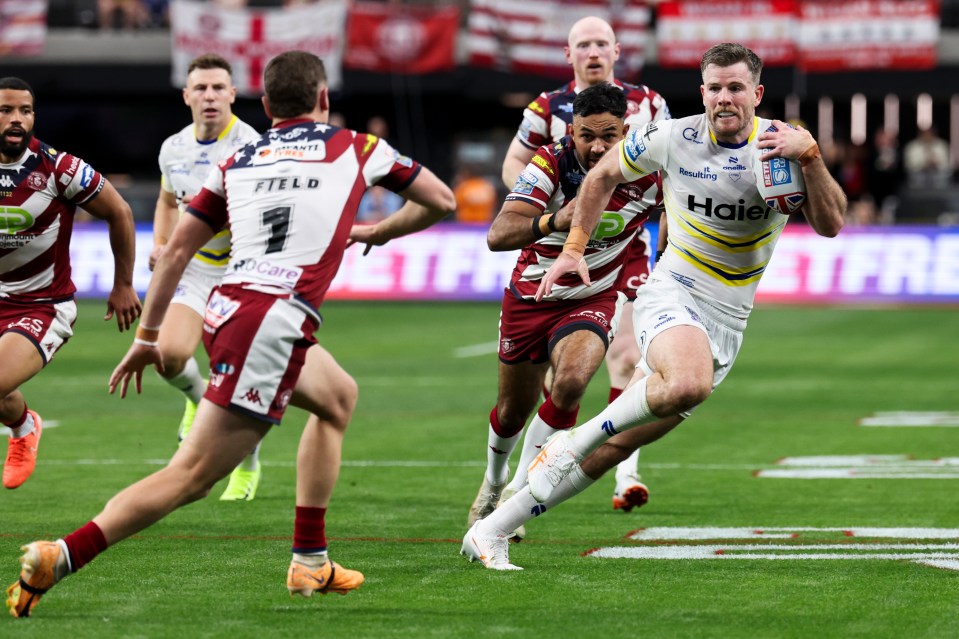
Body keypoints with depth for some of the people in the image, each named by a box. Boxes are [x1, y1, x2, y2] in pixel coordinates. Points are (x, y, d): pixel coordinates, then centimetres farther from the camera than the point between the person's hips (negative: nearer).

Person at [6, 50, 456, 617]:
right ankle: (58, 558, -23)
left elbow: (177, 248, 16)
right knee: (193, 476, -10)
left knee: (339, 397, 30)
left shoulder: (238, 162, 19)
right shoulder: (356, 148, 12)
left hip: (226, 308, 6)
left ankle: (311, 561, 26)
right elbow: (441, 201, 20)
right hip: (273, 320, -6)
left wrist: (147, 335, 22)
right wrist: (380, 232, 37)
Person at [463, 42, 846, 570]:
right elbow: (604, 174, 13)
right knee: (688, 384, -38)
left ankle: (491, 532, 8)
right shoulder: (672, 138, -5)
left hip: (727, 323, 2)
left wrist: (809, 157, -29)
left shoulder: (781, 144, -5)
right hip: (671, 294, -2)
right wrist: (573, 248, 9)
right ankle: (573, 441, -18)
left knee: (617, 446, 0)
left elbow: (830, 225, -15)